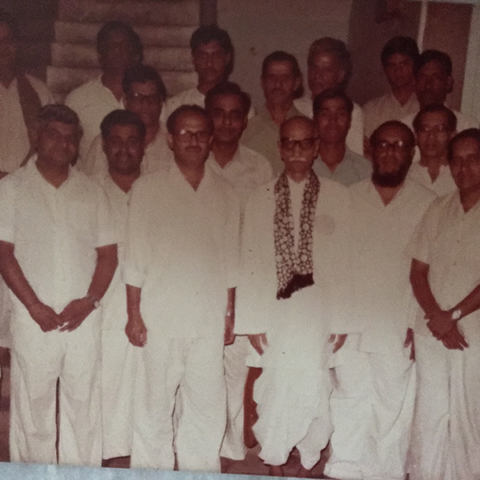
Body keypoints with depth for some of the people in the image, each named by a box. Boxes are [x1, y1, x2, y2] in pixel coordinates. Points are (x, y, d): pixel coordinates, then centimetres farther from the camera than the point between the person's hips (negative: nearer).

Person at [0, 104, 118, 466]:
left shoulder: (93, 193, 12)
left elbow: (108, 253, 9)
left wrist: (89, 301, -6)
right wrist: (35, 306, -9)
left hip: (84, 318, 2)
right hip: (33, 318, -2)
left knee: (84, 405, 6)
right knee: (34, 406, 3)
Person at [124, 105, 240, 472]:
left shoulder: (225, 194, 10)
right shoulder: (148, 188, 3)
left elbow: (231, 260, 11)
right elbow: (135, 256, 1)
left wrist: (231, 314, 7)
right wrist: (133, 314, -4)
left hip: (210, 320, 2)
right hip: (160, 317, -2)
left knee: (207, 407, 6)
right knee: (155, 405, 5)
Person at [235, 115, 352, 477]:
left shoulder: (338, 197, 3)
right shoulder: (261, 199, 6)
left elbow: (346, 261, 0)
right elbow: (251, 263, 3)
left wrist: (342, 321, -2)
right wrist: (252, 321, -1)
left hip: (320, 315, 0)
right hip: (276, 314, 1)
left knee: (313, 389, 3)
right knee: (276, 388, 3)